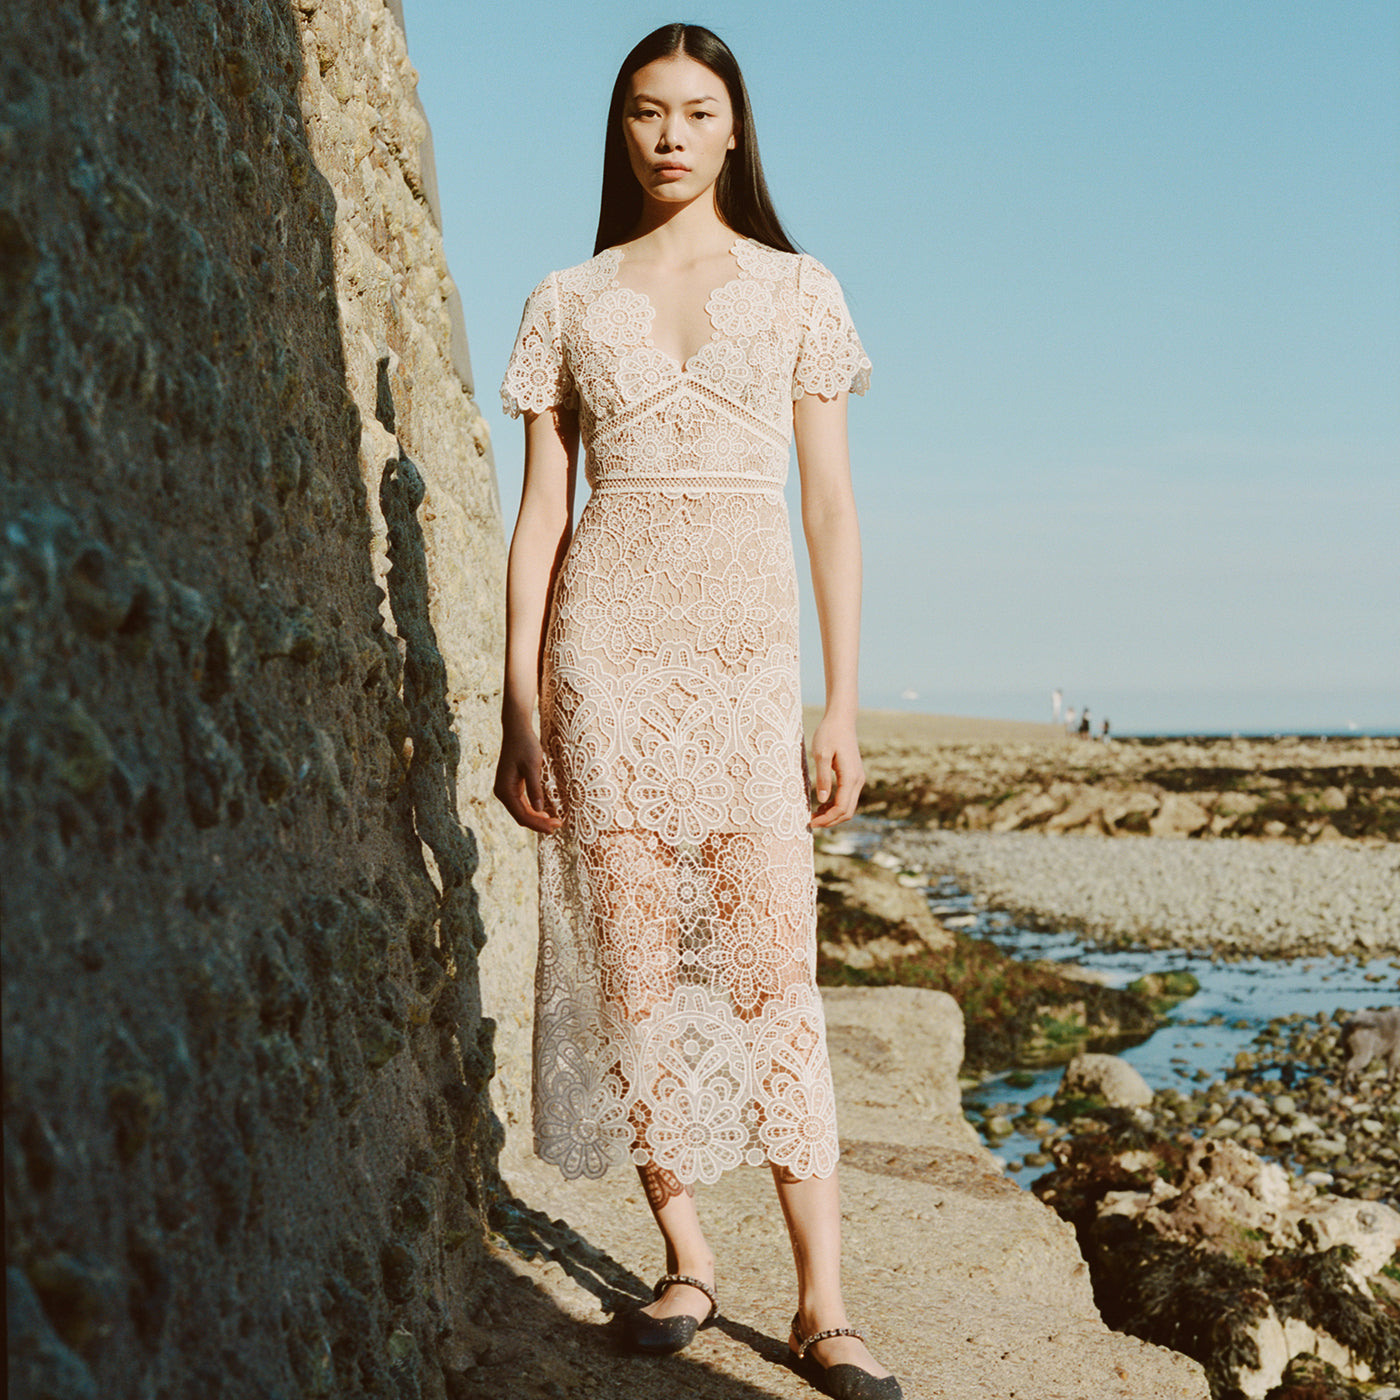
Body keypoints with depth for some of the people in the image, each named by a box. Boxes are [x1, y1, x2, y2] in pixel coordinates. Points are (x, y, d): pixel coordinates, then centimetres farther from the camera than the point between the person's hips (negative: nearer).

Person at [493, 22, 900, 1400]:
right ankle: (685, 1260, 16)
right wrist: (519, 707, 1)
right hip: (608, 651, 1)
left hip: (749, 653, -1)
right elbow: (540, 512, 8)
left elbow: (830, 505, 7)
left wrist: (843, 705, 2)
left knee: (771, 971, -6)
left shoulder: (797, 290, 9)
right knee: (632, 967, 1)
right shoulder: (567, 303, 10)